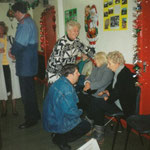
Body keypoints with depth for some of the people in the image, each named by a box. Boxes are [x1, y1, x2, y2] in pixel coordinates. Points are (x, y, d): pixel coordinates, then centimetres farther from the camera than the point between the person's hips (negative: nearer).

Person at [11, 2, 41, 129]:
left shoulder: (24, 24, -17)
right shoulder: (30, 21, 16)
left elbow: (19, 44, -22)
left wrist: (13, 52, -2)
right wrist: (16, 52, 9)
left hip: (25, 65, -10)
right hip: (30, 64, 10)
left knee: (27, 93, 0)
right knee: (30, 91, 19)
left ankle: (31, 119, 12)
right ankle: (35, 114, 31)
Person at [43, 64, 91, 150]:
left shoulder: (60, 82, 2)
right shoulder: (67, 88, -28)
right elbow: (71, 112, -28)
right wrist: (80, 112, -8)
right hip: (57, 124, -9)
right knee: (87, 125, 5)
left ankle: (58, 136, 15)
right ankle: (60, 139, 2)